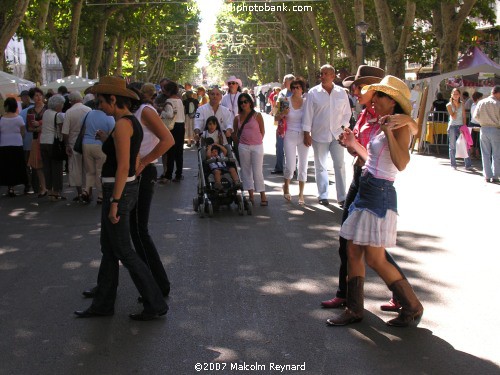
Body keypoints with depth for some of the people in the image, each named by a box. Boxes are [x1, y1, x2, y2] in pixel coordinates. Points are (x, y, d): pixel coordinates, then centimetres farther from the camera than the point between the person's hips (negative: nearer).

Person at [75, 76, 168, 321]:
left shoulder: (122, 124, -18)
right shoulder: (133, 121, 11)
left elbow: (123, 167, -22)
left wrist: (114, 202, -20)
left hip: (118, 191, -10)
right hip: (127, 188, 10)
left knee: (123, 251, 0)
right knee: (109, 249, 17)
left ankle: (155, 305, 8)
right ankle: (103, 304, 28)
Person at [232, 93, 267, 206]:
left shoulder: (257, 116, -2)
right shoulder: (237, 118, 7)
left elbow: (262, 132, 2)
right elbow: (235, 133, 17)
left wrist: (256, 141, 6)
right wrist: (239, 142, 12)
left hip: (257, 146, -4)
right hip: (243, 147, 4)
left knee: (257, 171, -6)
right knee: (246, 171, 5)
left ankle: (263, 196, 0)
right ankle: (251, 195, 13)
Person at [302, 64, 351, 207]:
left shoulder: (341, 92, 4)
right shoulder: (313, 93, -1)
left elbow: (347, 112, 10)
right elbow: (308, 113, -1)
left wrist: (344, 128, -1)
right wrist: (306, 133, -4)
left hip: (337, 134, 1)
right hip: (319, 135, -1)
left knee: (340, 165, -2)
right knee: (320, 166, 7)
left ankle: (342, 197, 1)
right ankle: (323, 196, 18)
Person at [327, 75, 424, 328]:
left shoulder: (400, 128, -12)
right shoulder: (381, 127, 13)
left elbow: (401, 163, -27)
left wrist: (389, 131, -26)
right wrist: (354, 145, 24)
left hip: (380, 195, -9)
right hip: (366, 193, 9)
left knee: (375, 259, -5)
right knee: (353, 253, 11)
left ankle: (412, 307, 11)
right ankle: (354, 309, 20)